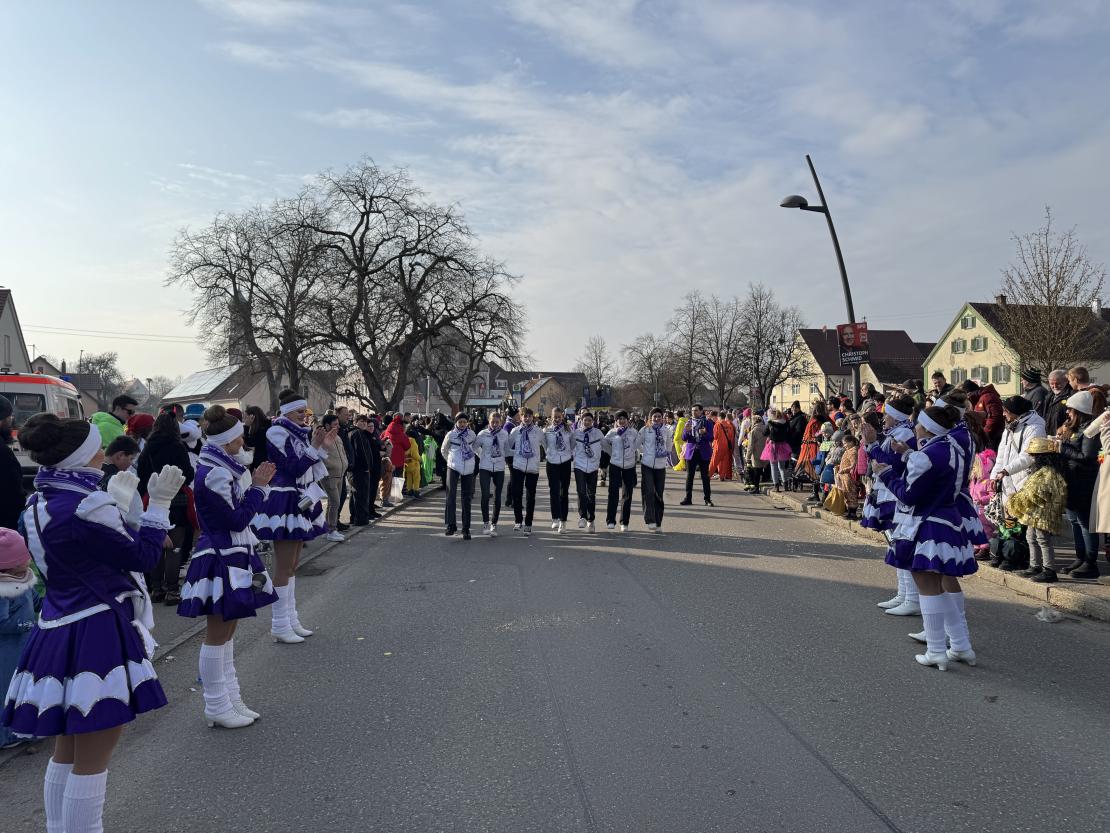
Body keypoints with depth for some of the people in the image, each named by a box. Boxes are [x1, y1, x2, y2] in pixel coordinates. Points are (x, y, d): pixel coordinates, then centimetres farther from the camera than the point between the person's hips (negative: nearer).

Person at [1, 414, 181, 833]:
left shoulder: (42, 501, 6)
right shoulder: (85, 507, -23)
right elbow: (143, 556, -13)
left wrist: (117, 501, 26)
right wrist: (159, 503, -5)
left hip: (58, 633, 10)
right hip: (96, 636, -10)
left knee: (67, 751, 23)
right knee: (92, 760, 3)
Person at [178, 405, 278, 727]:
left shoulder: (221, 468, 10)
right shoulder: (213, 475, -20)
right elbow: (237, 519, -20)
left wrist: (255, 483, 4)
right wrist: (257, 487, -13)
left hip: (232, 556, 10)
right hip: (221, 560, -10)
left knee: (226, 629, 17)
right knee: (217, 634, 1)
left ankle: (230, 699, 28)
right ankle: (216, 707, 13)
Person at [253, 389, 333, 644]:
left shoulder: (296, 432, 14)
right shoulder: (278, 433, -12)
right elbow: (294, 468, -19)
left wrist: (321, 444, 6)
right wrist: (315, 447, -17)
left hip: (299, 503, 9)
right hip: (284, 503, -9)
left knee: (292, 565, 14)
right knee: (284, 567, -4)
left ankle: (290, 619, 23)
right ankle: (279, 626, 4)